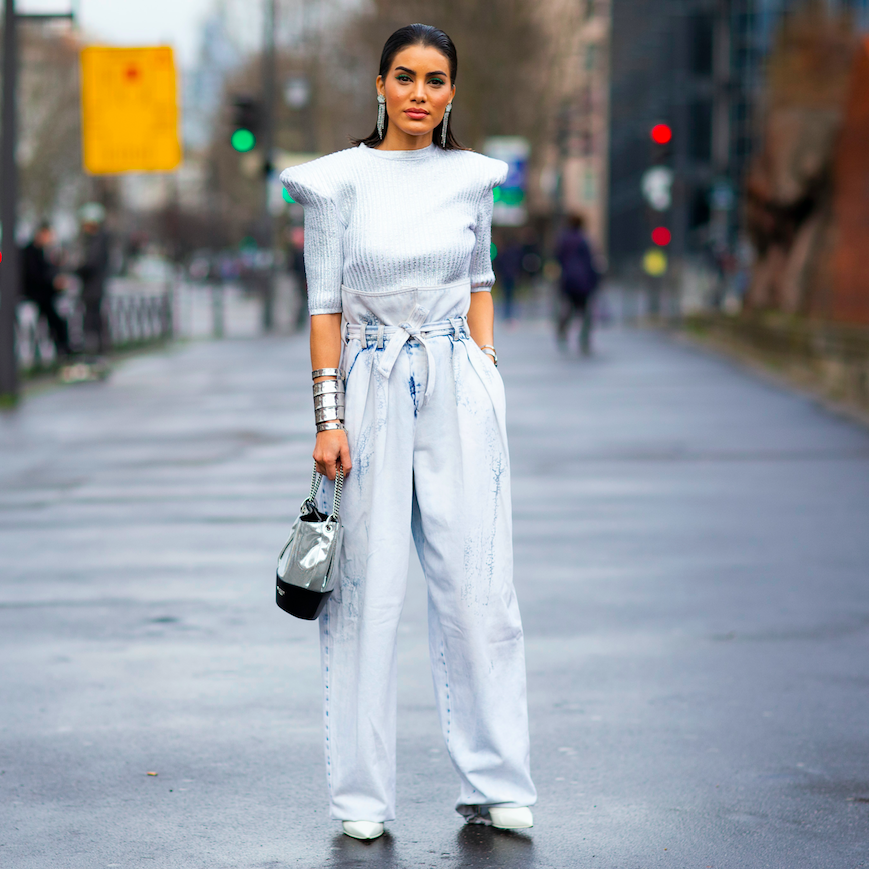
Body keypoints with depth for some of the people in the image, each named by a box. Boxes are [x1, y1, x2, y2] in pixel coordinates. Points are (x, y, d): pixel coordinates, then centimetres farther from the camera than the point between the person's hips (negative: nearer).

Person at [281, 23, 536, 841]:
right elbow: (325, 307, -2)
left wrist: (488, 379, 8)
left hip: (459, 392, 2)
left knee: (479, 588, 2)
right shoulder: (339, 181, -2)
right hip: (373, 392, -2)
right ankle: (362, 797, 10)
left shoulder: (471, 178, 6)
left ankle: (495, 787, 12)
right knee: (367, 594, 0)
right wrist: (328, 418, -7)